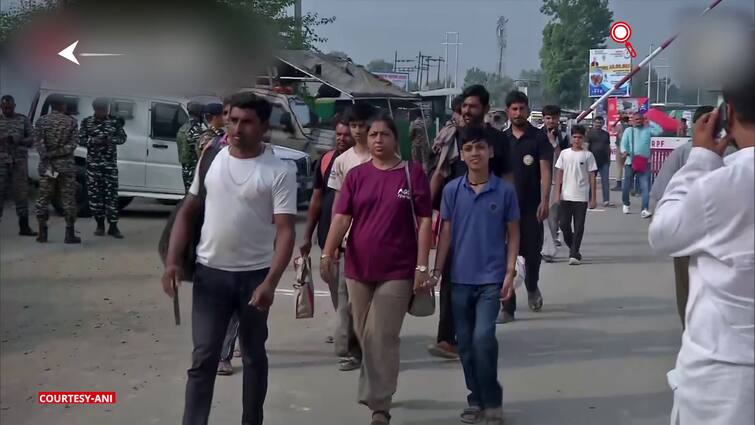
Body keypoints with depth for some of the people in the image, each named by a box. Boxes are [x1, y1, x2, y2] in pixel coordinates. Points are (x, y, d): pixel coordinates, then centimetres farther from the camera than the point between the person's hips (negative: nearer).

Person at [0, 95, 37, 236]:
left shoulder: (23, 120, 10)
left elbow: (31, 139, 7)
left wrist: (18, 141, -13)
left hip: (19, 161, 0)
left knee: (21, 192, -1)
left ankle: (24, 226, 4)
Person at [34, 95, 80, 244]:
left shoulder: (41, 121, 3)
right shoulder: (71, 122, 0)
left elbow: (39, 143, -7)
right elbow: (72, 144, -10)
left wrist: (47, 159, -10)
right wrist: (57, 153, -12)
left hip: (46, 164, 2)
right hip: (66, 165, -2)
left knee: (43, 199, 9)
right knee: (68, 199, 1)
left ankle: (42, 233, 9)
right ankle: (70, 234, 0)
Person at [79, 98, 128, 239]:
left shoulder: (115, 121, 5)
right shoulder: (86, 122, 5)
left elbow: (123, 137, 6)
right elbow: (80, 139, 3)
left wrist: (112, 139, -15)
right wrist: (93, 141, -17)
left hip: (110, 163, -1)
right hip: (93, 163, 1)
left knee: (111, 193, -6)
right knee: (95, 194, 0)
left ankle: (113, 226, -4)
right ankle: (100, 225, 11)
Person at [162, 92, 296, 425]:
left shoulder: (278, 172, -9)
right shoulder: (211, 159, 2)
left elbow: (285, 231, -14)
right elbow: (187, 212, 8)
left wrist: (270, 282, -25)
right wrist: (172, 261, -2)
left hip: (254, 275, -1)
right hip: (210, 273, 2)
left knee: (254, 355, 15)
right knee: (203, 358, 1)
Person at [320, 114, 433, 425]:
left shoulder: (413, 172, -3)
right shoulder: (356, 175, 4)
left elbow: (424, 221, -4)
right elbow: (341, 217, -3)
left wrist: (422, 266, -10)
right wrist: (327, 254, -18)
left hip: (397, 270, -3)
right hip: (358, 268, 4)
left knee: (382, 338, -5)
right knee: (366, 337, 14)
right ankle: (377, 390, 33)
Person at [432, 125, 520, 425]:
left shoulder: (505, 191, -3)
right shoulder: (452, 190, 0)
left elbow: (513, 235, 2)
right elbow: (445, 233, 4)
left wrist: (509, 273, -4)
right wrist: (436, 270, -1)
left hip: (491, 278, -2)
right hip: (460, 278, 3)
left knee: (483, 337, -13)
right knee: (465, 343, 9)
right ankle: (476, 399, 24)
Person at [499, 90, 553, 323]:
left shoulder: (538, 137, 0)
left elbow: (545, 171, -6)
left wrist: (544, 201, -16)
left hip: (531, 206, -2)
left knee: (532, 252, 5)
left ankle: (532, 287, 37)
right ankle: (508, 308, 3)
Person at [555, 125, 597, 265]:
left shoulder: (587, 155, 1)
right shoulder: (564, 153, 6)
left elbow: (592, 177, 2)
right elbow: (559, 174, 7)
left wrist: (593, 198, -2)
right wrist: (557, 194, 0)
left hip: (581, 197, -2)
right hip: (566, 196, 2)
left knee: (579, 227, -2)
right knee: (564, 224, 2)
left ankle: (574, 254, 1)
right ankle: (573, 247, 24)